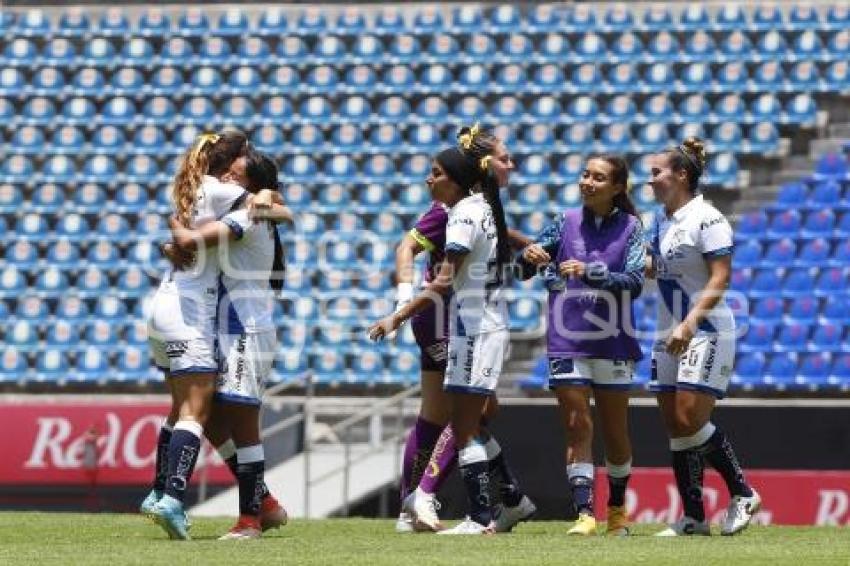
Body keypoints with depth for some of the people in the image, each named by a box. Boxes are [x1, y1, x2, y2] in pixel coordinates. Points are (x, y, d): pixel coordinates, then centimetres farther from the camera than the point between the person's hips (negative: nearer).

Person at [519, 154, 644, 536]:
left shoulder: (630, 228, 0)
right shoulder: (566, 223, 5)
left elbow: (634, 282, -11)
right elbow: (524, 269, 4)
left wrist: (590, 272, -25)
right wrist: (528, 256, -20)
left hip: (612, 343, -1)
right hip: (567, 343, 1)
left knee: (614, 431, 8)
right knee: (577, 427, -6)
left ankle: (617, 507, 26)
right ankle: (584, 513, -10)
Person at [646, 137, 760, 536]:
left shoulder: (707, 220, -13)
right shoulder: (661, 221, 12)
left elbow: (719, 280, -18)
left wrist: (689, 323, -26)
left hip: (705, 334, -8)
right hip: (669, 336, 8)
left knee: (691, 420, -14)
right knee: (676, 426, 4)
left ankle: (743, 494, 2)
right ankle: (693, 518, 7)